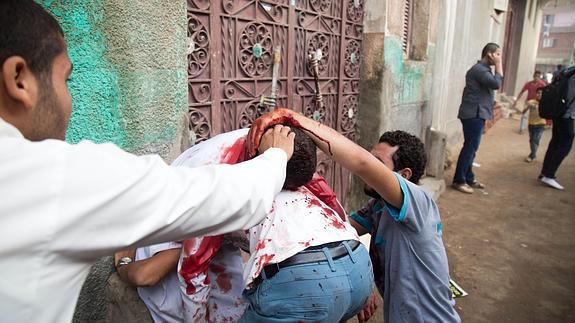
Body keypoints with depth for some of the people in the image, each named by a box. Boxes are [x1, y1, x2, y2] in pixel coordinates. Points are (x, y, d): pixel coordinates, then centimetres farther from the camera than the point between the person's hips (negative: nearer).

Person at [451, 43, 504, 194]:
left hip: (477, 114, 10)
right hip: (474, 114, -10)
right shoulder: (479, 69, -14)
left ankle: (469, 178, 21)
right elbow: (496, 84, -23)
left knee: (471, 147, 13)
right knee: (470, 147, -8)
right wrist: (498, 65, -13)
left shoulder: (483, 69, 19)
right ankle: (459, 180, -2)